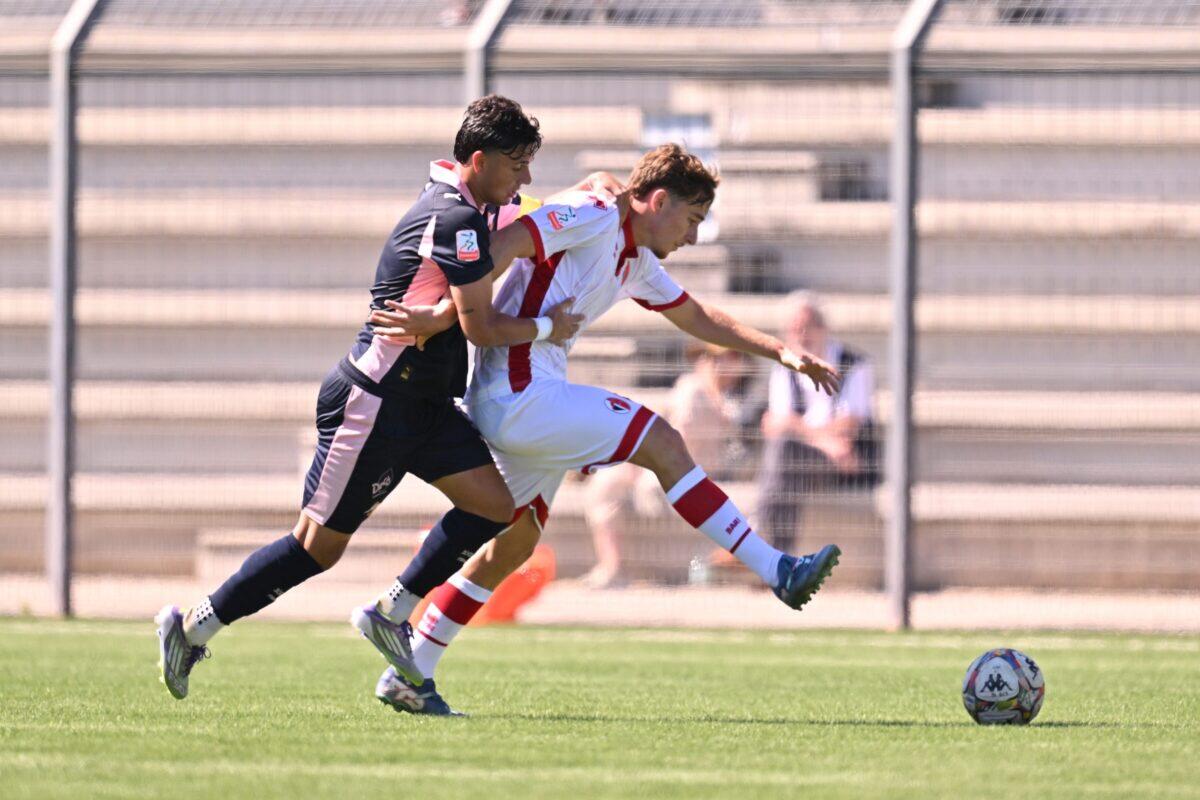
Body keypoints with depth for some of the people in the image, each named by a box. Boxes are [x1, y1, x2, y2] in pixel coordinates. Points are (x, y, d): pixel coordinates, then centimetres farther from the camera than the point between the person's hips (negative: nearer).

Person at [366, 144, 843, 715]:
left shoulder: (635, 261, 21)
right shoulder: (592, 218, -9)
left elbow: (699, 319, 34)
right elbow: (499, 246, -21)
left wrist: (782, 353, 27)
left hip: (524, 401, 11)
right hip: (520, 391, -11)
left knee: (513, 546, 13)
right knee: (661, 443, -12)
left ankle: (409, 675, 15)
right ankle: (777, 572, -14)